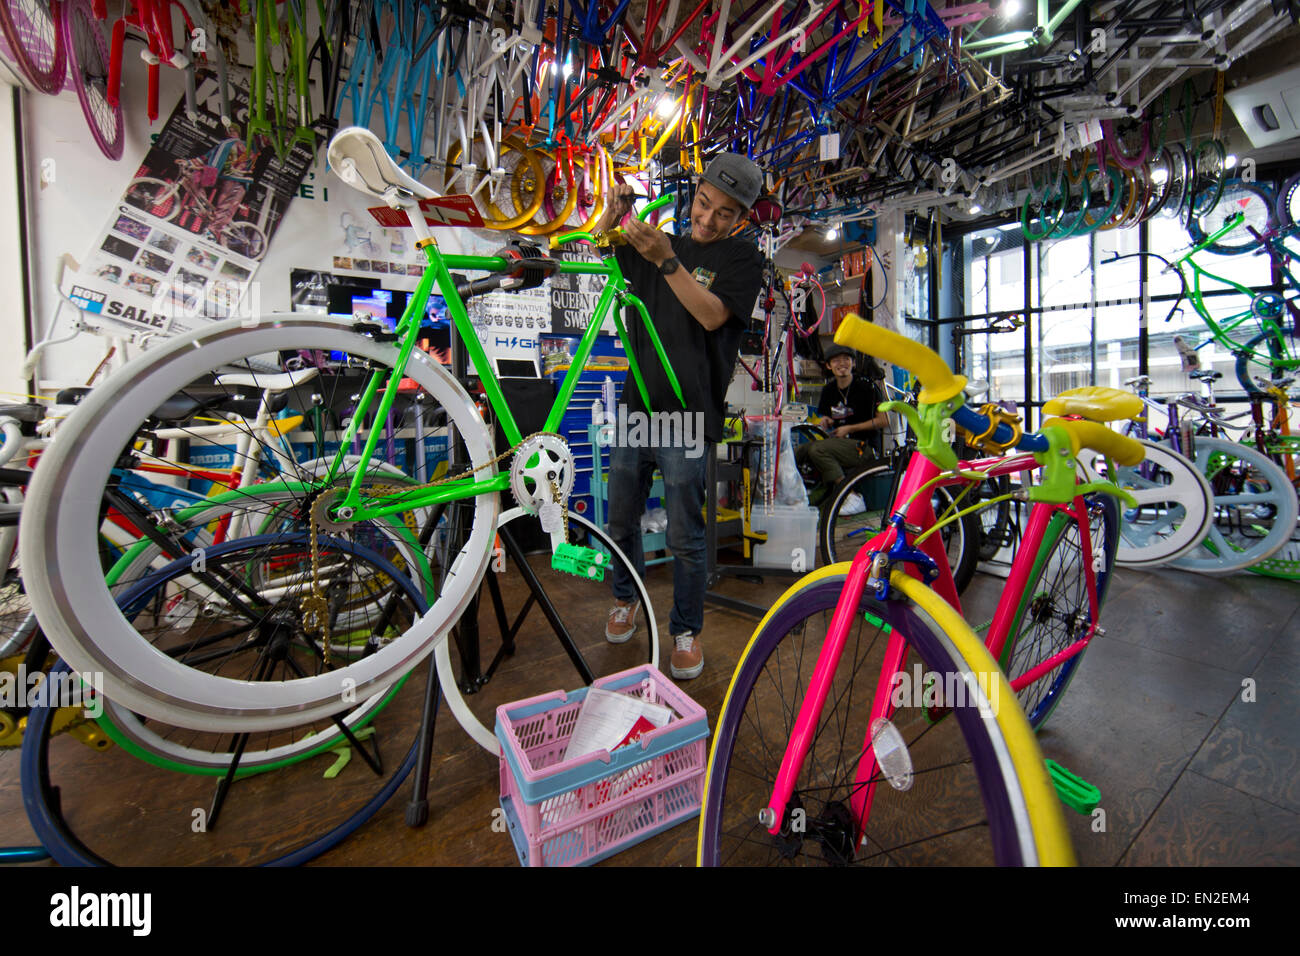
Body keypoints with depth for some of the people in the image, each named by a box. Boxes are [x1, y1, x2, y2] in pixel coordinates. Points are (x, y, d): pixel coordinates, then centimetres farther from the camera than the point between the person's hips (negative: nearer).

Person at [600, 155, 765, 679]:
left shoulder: (743, 257, 2)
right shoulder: (657, 243, 16)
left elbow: (712, 314, -13)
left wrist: (666, 260, -21)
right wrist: (612, 214, 0)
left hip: (686, 417, -4)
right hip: (635, 406, 5)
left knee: (685, 537, 2)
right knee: (621, 522, 14)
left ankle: (686, 630, 23)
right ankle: (625, 598, 38)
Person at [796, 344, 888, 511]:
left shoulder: (866, 386, -6)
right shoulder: (829, 389, 12)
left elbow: (884, 421, -9)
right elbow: (822, 418, 23)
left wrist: (850, 428, -11)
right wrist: (824, 421, -2)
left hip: (865, 447, -6)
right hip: (840, 443, 6)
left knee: (817, 449, -31)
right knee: (797, 453, -15)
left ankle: (853, 497, -24)